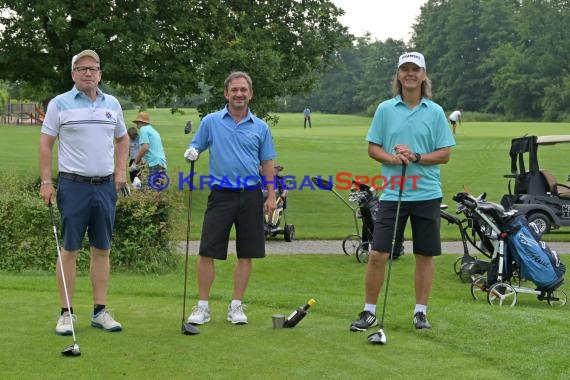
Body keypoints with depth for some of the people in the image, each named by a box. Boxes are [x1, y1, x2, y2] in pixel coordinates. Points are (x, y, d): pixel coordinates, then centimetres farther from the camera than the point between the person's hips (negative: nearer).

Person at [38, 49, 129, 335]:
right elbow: (45, 142, -2)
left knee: (102, 250, 7)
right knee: (69, 250, -1)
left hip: (105, 186, 4)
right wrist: (46, 182, -8)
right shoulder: (60, 104, -2)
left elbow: (122, 139, 22)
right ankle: (66, 313, 5)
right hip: (73, 185, -4)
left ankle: (100, 311, 13)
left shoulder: (112, 104, 11)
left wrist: (121, 171, 9)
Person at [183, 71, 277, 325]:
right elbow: (196, 147, 8)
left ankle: (236, 306, 14)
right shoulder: (211, 122, 3)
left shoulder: (260, 127, 6)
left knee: (246, 254, 4)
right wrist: (192, 152, -16)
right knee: (208, 252, -4)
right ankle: (202, 306, 6)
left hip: (250, 196, 1)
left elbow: (267, 164, 9)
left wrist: (271, 196, 2)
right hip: (221, 195, -1)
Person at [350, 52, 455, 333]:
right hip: (392, 192, 0)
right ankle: (369, 311, 8)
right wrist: (392, 158, -13)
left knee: (425, 256, 6)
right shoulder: (385, 109, 5)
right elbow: (373, 148, 7)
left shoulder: (435, 112, 3)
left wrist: (416, 157, -14)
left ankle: (421, 312, 18)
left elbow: (444, 154, 2)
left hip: (427, 194, 0)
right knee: (378, 254, -4)